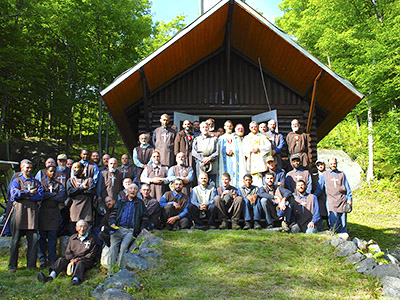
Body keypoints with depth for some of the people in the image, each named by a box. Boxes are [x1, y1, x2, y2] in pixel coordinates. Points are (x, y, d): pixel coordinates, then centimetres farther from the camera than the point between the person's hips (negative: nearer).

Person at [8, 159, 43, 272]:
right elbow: (14, 194, -8)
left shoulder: (36, 182, 18)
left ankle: (31, 265, 5)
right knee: (15, 240, 1)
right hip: (19, 212, -2)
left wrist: (26, 196, -9)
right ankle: (12, 265, 9)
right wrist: (29, 192, -5)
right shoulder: (16, 181, 12)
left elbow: (40, 196, 2)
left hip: (32, 212, 2)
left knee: (33, 240, -3)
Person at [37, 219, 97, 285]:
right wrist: (72, 259, -8)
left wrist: (79, 259, -13)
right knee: (61, 260, -21)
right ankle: (51, 276, -43)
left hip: (85, 261, -4)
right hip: (72, 260, 4)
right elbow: (68, 252, 14)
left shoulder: (91, 240, 8)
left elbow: (91, 255, 0)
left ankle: (76, 279, -64)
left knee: (80, 263, -36)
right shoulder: (72, 238, 20)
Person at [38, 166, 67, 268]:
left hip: (54, 213, 1)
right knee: (42, 237, -1)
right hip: (43, 212, 0)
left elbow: (62, 197, -4)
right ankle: (42, 259, 5)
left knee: (52, 236, -1)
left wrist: (47, 196, -6)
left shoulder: (59, 185, 13)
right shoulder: (41, 183, 11)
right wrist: (53, 194, -8)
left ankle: (52, 259, 5)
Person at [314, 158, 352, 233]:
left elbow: (347, 188, 15)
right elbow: (319, 188, 14)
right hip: (331, 202, -1)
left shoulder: (342, 174, 16)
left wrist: (349, 199, 6)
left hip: (342, 201, 1)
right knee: (333, 222, -9)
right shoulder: (324, 175, 13)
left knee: (343, 223, 0)